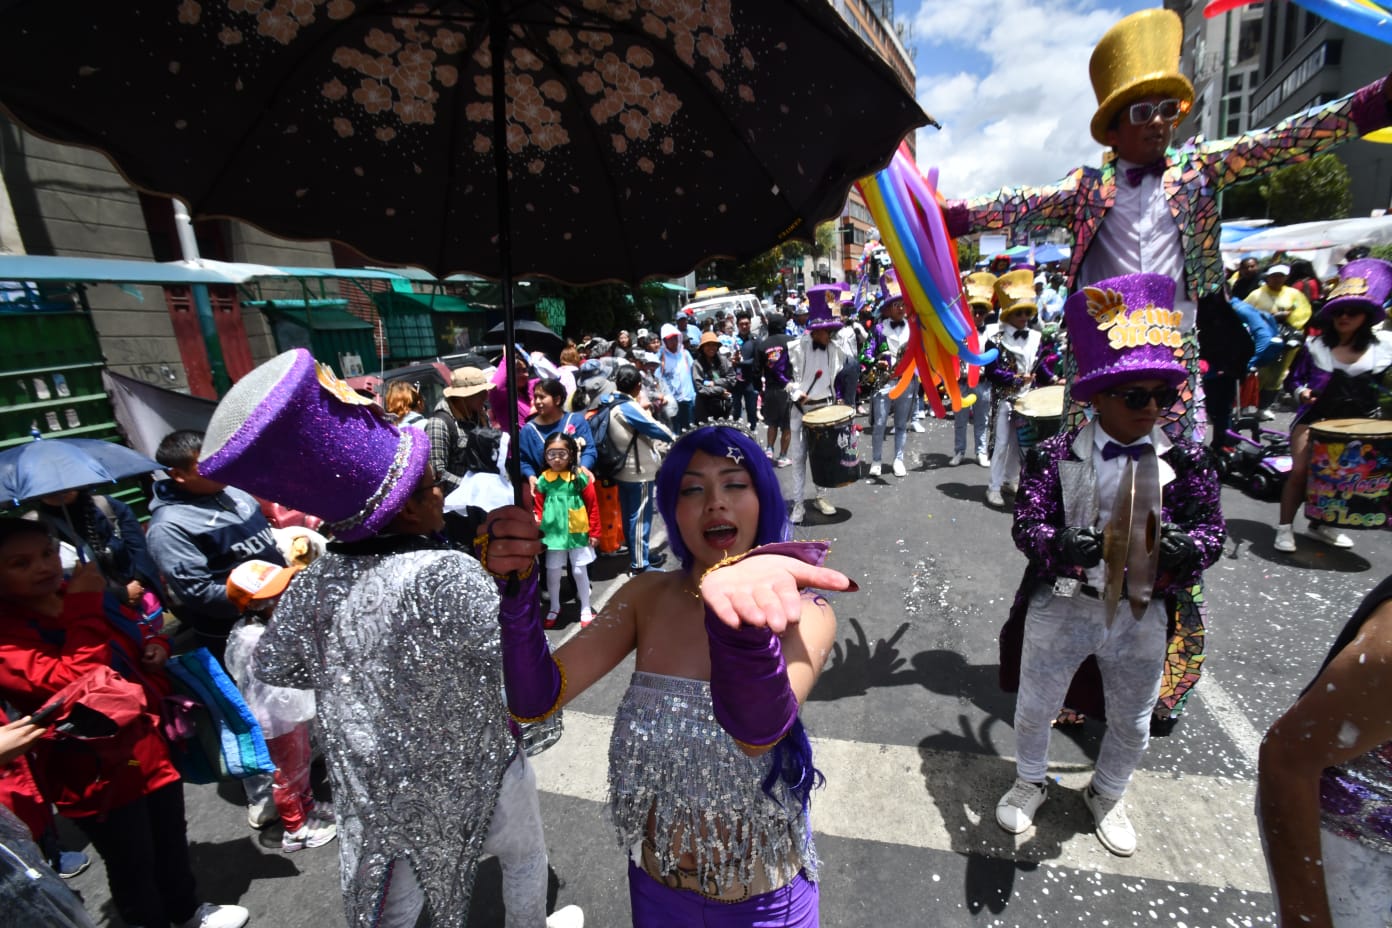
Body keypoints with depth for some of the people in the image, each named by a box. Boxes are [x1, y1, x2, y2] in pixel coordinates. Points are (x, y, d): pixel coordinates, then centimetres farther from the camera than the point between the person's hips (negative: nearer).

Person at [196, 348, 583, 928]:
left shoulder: (316, 581, -12)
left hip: (377, 789, 5)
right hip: (471, 775, -5)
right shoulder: (448, 575, -34)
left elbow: (270, 667, 4)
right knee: (526, 856, 28)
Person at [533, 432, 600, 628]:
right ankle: (554, 608, 33)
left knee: (579, 571, 6)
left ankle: (586, 609, 24)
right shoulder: (543, 479, -3)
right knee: (552, 571, 11)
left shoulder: (580, 477, -9)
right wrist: (538, 525, -9)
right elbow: (539, 507, 5)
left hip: (577, 532, -2)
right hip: (553, 532, 2)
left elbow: (592, 506, -4)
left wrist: (594, 532, -2)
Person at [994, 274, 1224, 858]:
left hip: (1141, 612, 3)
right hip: (1061, 606, -2)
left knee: (1133, 723, 23)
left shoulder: (1184, 460, -5)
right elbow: (1027, 525, -15)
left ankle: (1106, 796, 53)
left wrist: (1186, 546, -25)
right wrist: (1063, 544, -37)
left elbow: (1211, 529, -2)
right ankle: (1030, 782, 47)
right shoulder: (1054, 456, -13)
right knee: (1036, 707, 16)